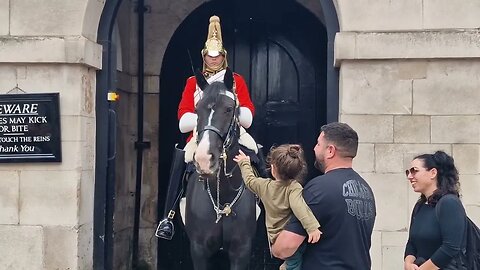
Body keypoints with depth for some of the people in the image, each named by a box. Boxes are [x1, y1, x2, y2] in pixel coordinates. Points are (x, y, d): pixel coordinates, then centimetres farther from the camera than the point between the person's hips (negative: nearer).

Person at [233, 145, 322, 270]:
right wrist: (312, 227, -49)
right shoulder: (294, 187, -21)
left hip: (275, 239, 5)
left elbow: (250, 180, 15)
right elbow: (298, 206, -39)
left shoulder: (265, 186, -5)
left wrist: (244, 163, 31)